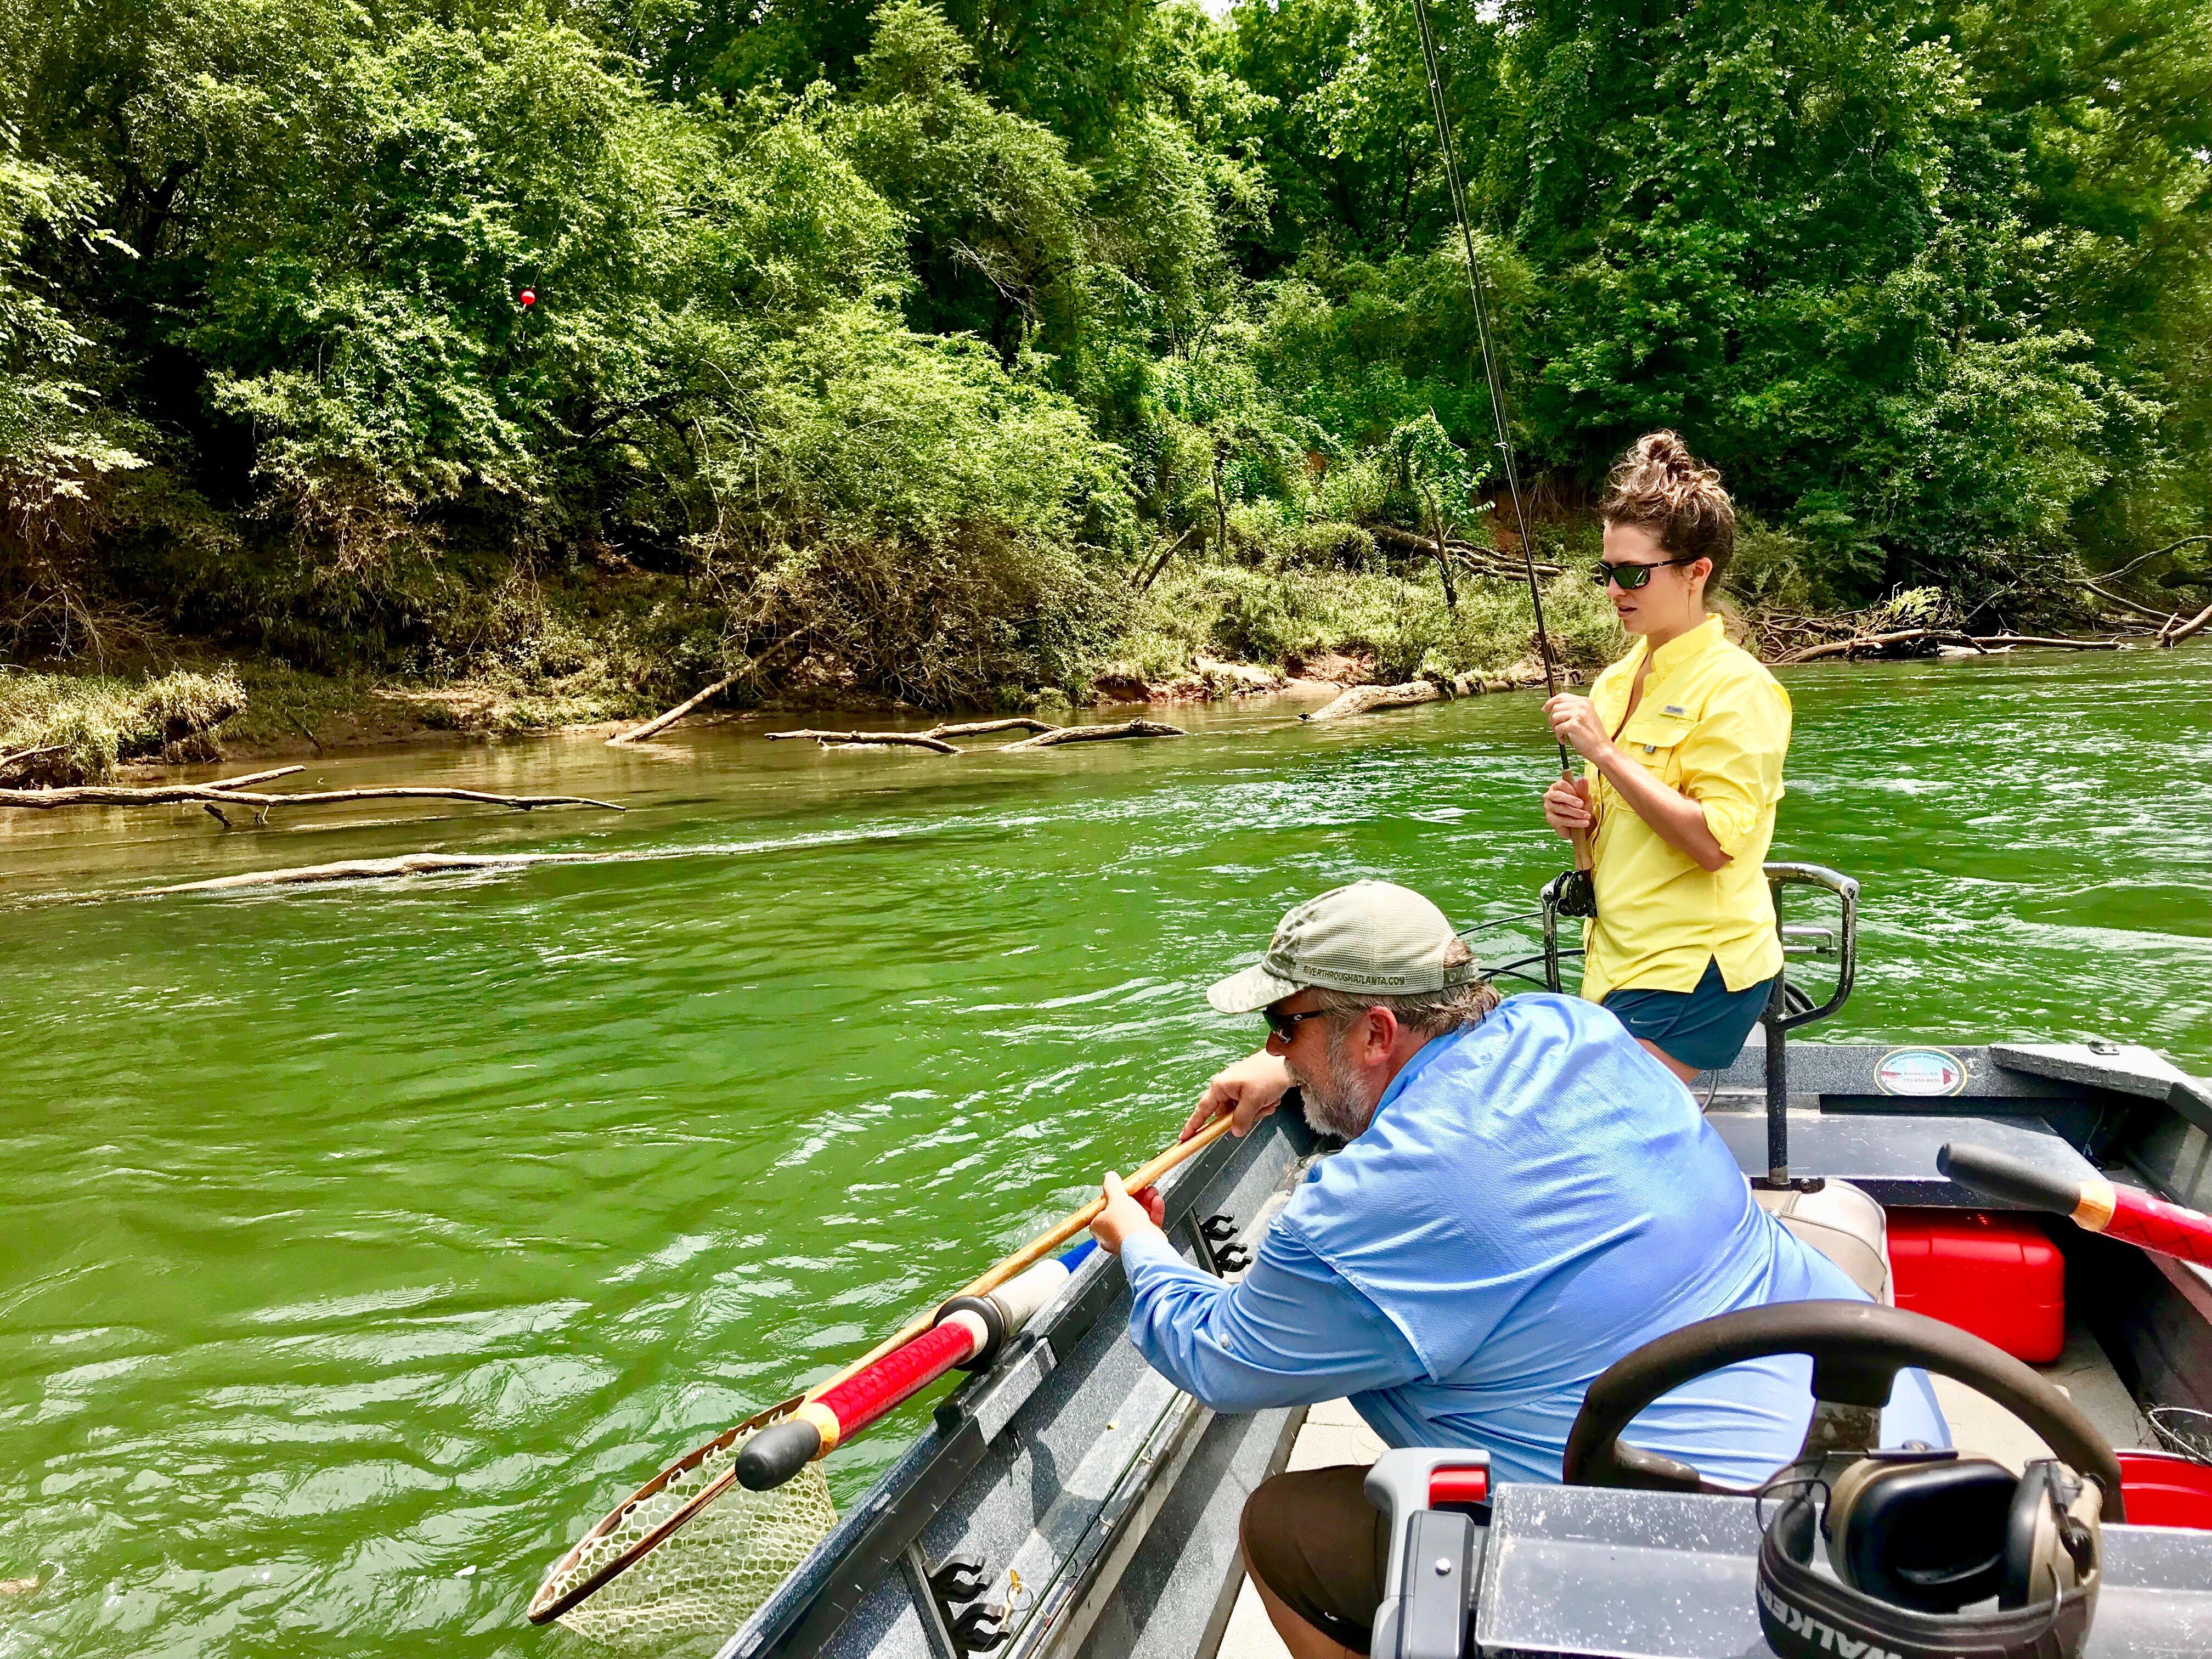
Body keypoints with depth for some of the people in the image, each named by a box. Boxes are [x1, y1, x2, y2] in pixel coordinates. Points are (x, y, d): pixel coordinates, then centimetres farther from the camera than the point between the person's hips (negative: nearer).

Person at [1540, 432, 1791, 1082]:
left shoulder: (1737, 687, -12)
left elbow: (1714, 842, -21)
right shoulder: (1616, 680, 11)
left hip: (1693, 971, -8)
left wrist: (1604, 752, -20)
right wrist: (1576, 812, 1)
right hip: (1620, 957, 8)